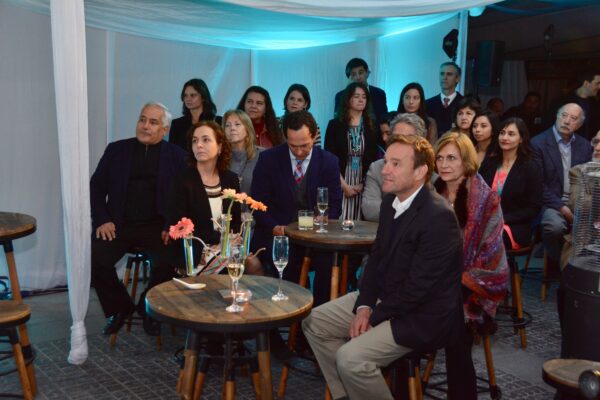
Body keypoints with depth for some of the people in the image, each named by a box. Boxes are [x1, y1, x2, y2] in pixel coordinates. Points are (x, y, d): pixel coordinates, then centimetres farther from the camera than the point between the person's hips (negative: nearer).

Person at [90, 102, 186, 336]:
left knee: (166, 264, -29)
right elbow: (96, 187, 12)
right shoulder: (117, 150, 13)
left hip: (157, 227, -2)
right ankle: (120, 307, 4)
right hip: (120, 224, 2)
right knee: (95, 260, -24)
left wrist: (171, 227, -12)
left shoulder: (176, 155, 8)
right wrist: (102, 220, -3)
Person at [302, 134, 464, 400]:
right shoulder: (391, 201, 2)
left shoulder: (438, 217, -25)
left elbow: (417, 289, -24)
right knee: (314, 323, 6)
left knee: (350, 358, -24)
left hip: (422, 314, -9)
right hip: (386, 296, 9)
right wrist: (364, 306, -5)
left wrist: (372, 317, -14)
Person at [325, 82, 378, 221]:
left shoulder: (371, 127, 8)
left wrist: (363, 184, -5)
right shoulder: (335, 125, 4)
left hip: (363, 186, 1)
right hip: (340, 184, -1)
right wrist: (344, 184, -7)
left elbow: (373, 159, 6)